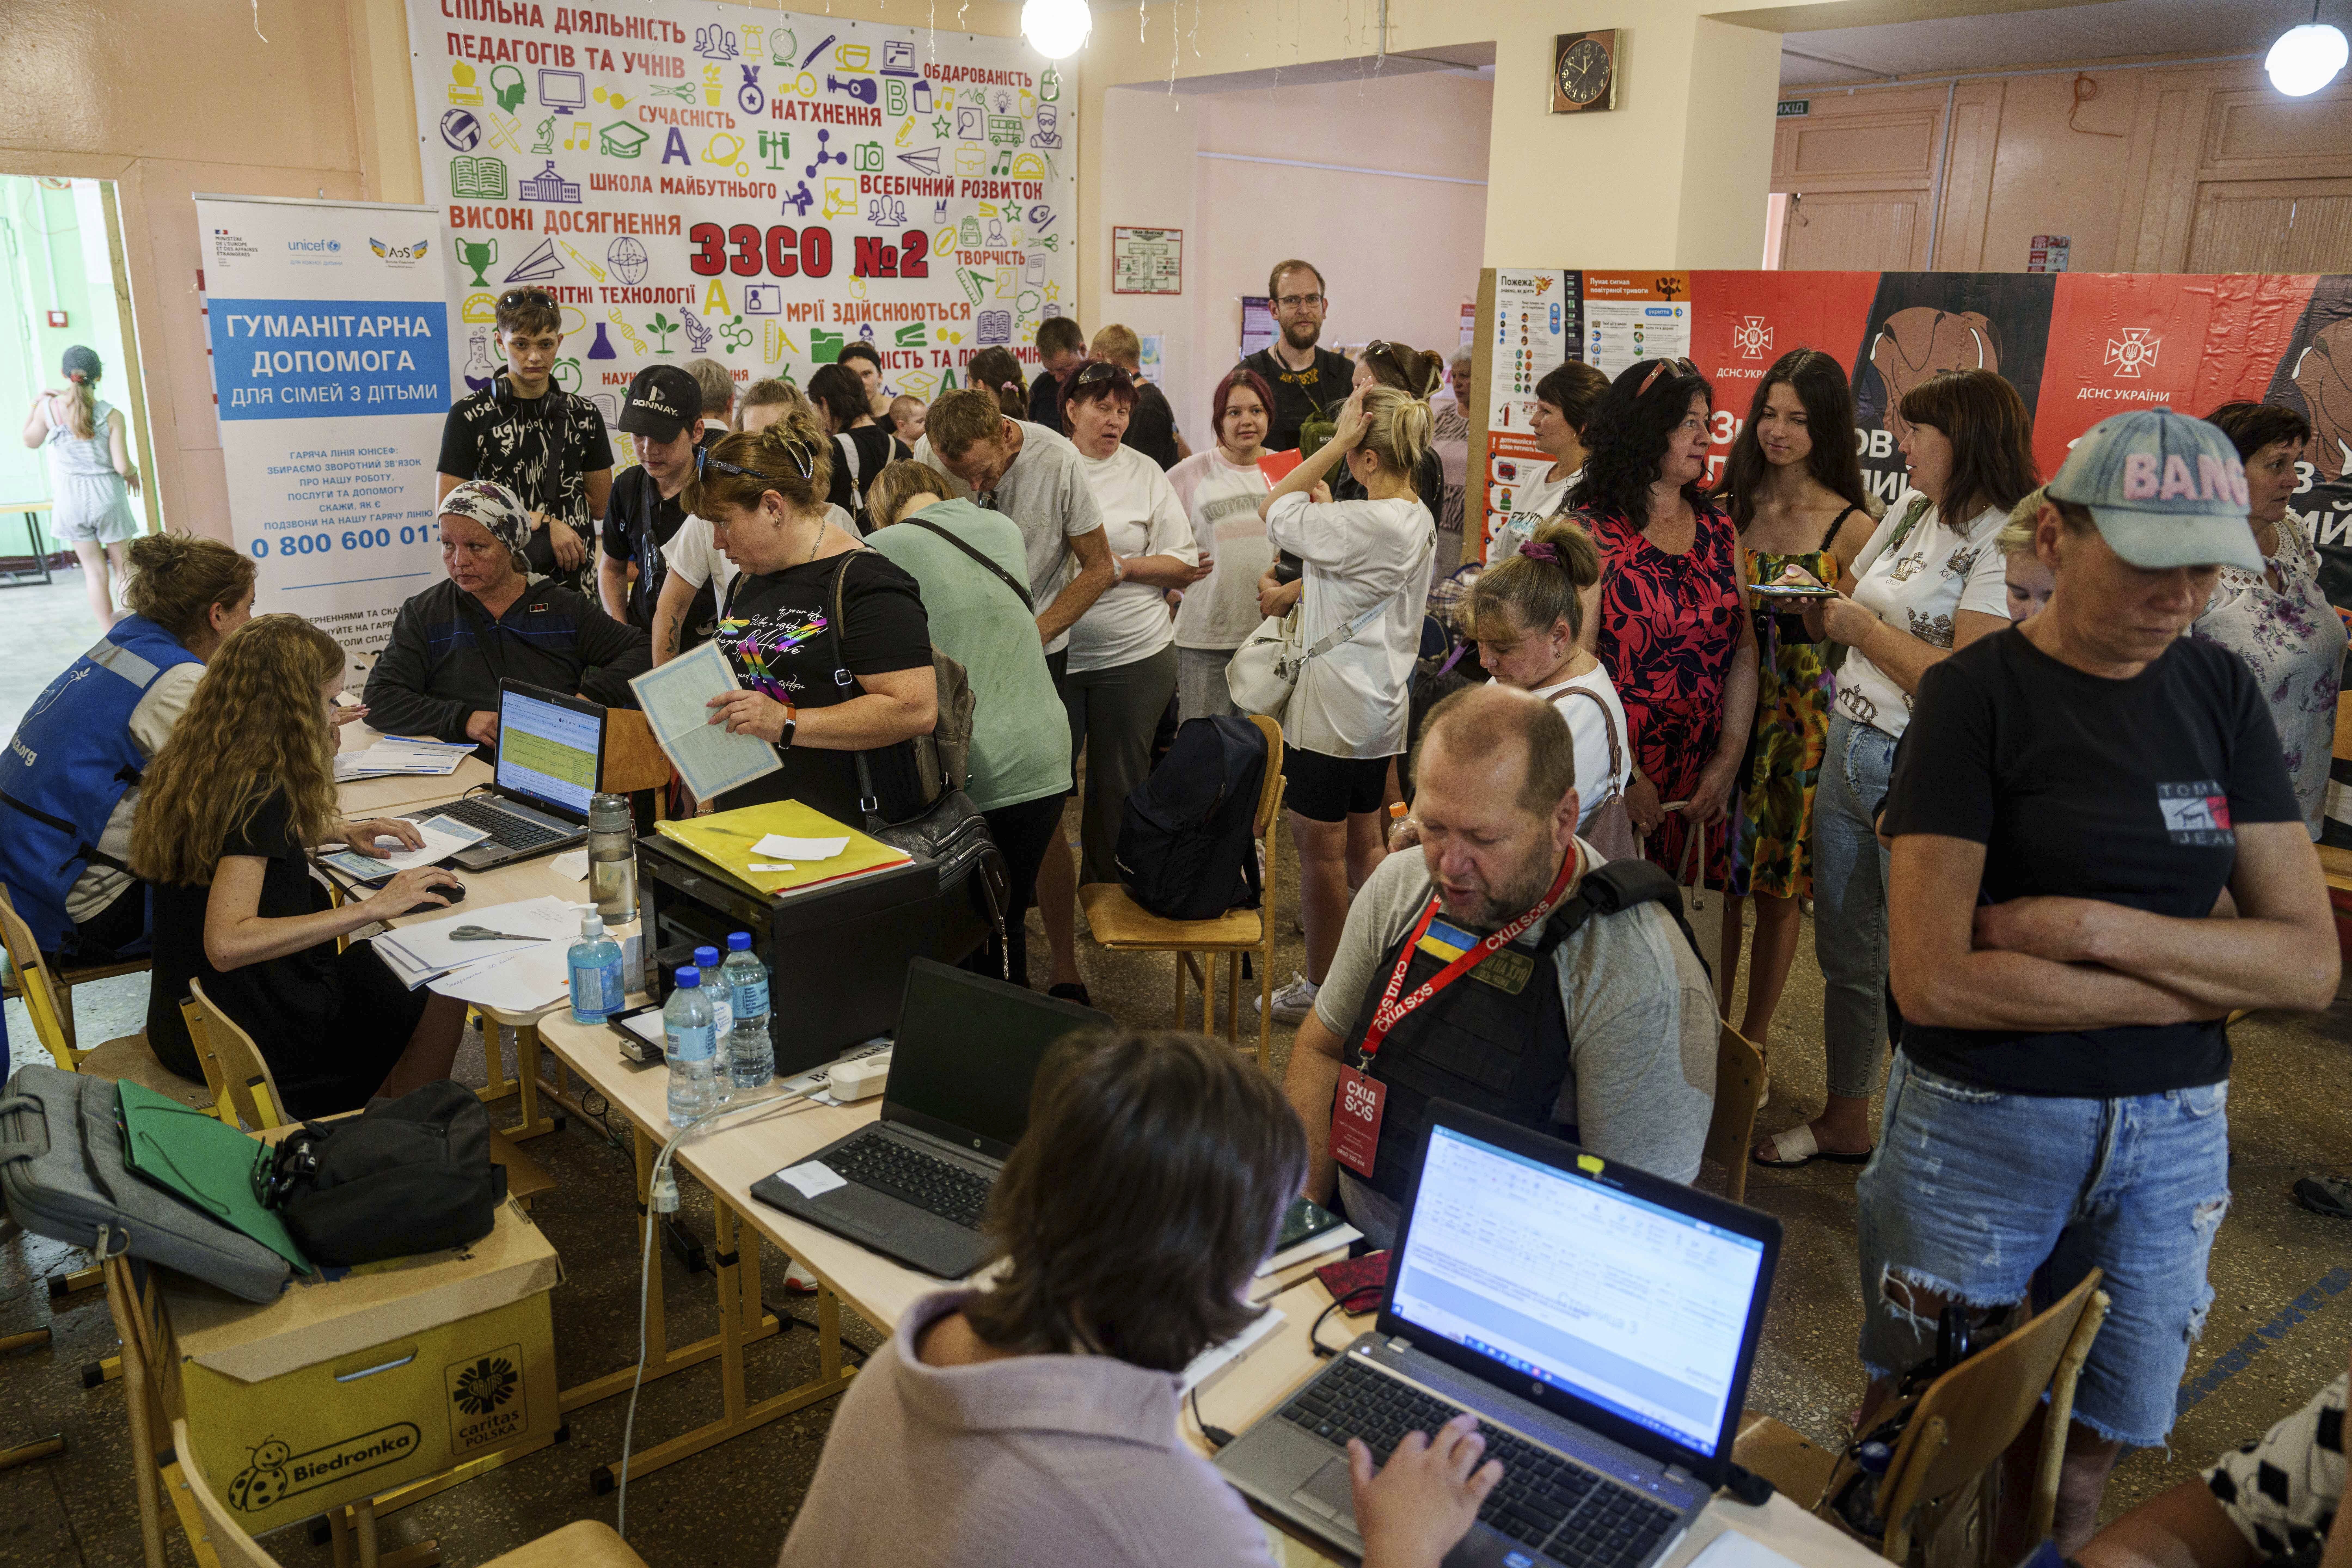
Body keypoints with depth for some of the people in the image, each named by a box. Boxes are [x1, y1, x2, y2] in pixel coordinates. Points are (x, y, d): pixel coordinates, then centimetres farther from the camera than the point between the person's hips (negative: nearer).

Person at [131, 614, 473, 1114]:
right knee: (444, 997, 8)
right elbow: (226, 943, -34)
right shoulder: (260, 791, -26)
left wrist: (340, 832, 15)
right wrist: (369, 908, -32)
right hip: (245, 1044, -9)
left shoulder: (187, 767, 2)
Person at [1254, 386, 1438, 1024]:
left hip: (1333, 708, -9)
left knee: (1320, 851, 4)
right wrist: (1292, 590, 14)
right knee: (1363, 845, 19)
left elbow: (1274, 511, -18)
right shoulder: (1416, 519, 6)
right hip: (1381, 706, 9)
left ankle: (1320, 988, 16)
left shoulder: (1370, 523, -24)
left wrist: (1337, 443, -19)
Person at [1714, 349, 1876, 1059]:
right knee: (1717, 869, 8)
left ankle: (1755, 1034, 22)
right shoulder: (1731, 502, 6)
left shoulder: (1850, 526, -4)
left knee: (1778, 880, 6)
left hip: (1800, 713, -3)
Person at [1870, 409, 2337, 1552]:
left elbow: (2311, 962, -3)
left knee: (2082, 1468, 16)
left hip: (2174, 1135, 4)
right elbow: (1932, 979, -20)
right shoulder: (1978, 693, -12)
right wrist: (2206, 983, -13)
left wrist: (2091, 927, -17)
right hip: (1983, 1123, -4)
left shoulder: (2221, 694, 2)